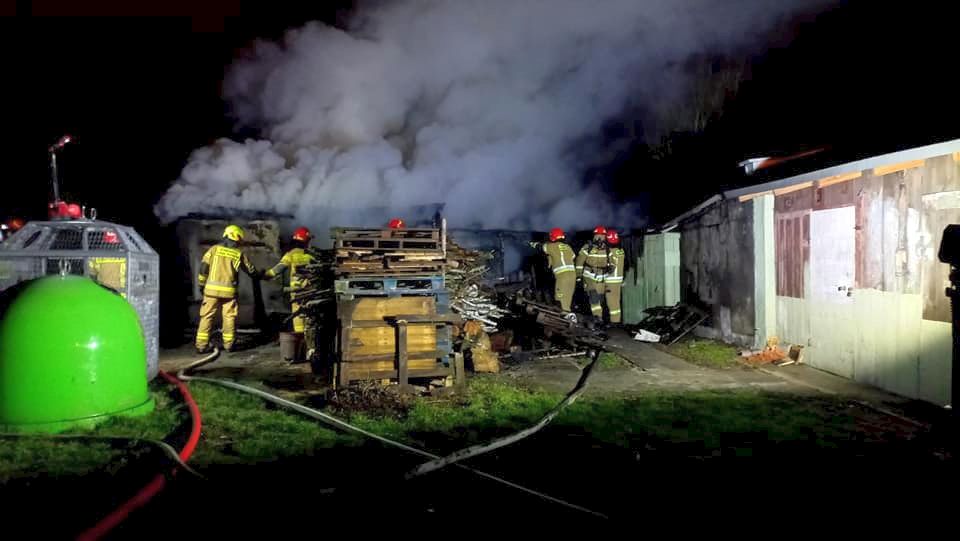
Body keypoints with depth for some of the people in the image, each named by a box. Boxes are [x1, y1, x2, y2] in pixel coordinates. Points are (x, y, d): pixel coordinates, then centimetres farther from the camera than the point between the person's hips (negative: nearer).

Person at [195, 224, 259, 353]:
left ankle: (201, 345, 4)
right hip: (229, 290, 0)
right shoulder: (239, 254, 6)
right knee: (229, 317, 9)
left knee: (207, 316, 5)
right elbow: (251, 270, 17)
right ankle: (229, 344, 12)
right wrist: (259, 276, 38)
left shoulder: (214, 249, 4)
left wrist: (201, 283, 11)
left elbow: (204, 266, 1)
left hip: (212, 289, 1)